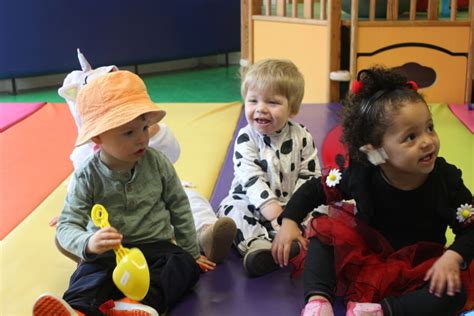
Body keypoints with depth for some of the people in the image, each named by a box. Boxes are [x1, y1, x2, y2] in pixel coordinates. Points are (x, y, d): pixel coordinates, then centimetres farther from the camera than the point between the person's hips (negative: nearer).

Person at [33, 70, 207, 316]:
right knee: (92, 271, -32)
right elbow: (67, 225, -15)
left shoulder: (157, 163, -4)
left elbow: (179, 207, 8)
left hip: (156, 246, 2)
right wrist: (88, 243, -39)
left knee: (184, 264, -26)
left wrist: (192, 252, 13)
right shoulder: (88, 177, -10)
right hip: (108, 252, -2)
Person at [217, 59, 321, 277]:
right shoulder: (246, 138, -11)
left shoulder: (302, 137, -5)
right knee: (232, 209, -27)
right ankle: (258, 247, -47)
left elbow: (309, 176, -2)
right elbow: (251, 180, -18)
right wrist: (276, 213, -27)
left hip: (291, 204, 1)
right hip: (253, 204, -1)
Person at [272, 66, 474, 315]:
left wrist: (453, 258, -28)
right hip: (365, 257, 1)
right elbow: (313, 190, -4)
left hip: (418, 269, -1)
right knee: (324, 231, -15)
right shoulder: (361, 176, -17)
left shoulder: (446, 179, -18)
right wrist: (289, 222, -16)